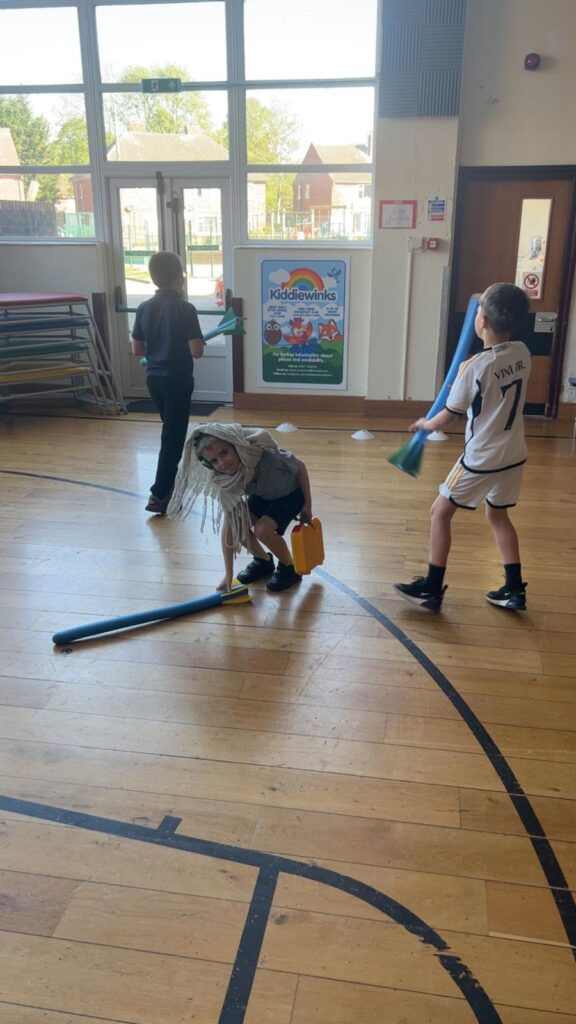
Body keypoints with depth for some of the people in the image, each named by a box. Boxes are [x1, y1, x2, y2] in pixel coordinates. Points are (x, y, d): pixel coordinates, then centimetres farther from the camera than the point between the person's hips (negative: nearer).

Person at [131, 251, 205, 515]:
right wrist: (199, 343, 4)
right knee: (173, 435, -2)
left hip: (154, 377, 6)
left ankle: (170, 481, 36)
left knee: (171, 430, 23)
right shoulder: (185, 309, -14)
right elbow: (196, 351, -18)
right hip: (177, 379, -6)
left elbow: (137, 349, 5)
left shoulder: (144, 308, 2)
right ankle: (159, 494, -6)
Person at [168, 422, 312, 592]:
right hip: (262, 495, 5)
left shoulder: (262, 453, -39)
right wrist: (228, 574, -22)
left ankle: (290, 568, 1)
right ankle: (263, 561, 13)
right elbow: (228, 528, -21)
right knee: (236, 523, -14)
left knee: (262, 529, -25)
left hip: (291, 493, -4)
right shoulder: (224, 480, -24)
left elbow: (300, 467, -20)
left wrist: (308, 504, -14)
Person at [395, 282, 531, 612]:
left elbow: (449, 418, -11)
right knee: (498, 515, 24)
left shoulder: (474, 367, -21)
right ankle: (515, 589, 27)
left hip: (481, 460, -7)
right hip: (514, 456, 7)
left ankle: (432, 589, 13)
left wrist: (425, 424, 9)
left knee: (441, 513, 9)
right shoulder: (523, 353, -2)